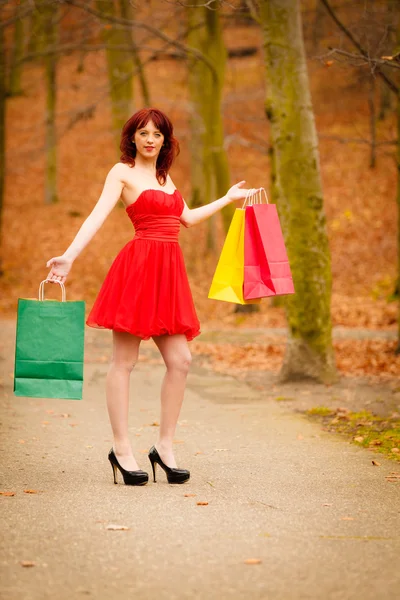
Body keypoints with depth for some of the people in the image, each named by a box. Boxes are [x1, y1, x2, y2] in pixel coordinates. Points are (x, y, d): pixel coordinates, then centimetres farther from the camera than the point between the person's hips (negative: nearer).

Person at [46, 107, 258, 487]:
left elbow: (187, 217, 32)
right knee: (124, 361, -2)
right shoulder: (122, 172, 1)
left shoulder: (164, 176, 21)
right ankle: (121, 449, 3)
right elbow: (97, 217, -11)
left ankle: (164, 447, 11)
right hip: (137, 266, -7)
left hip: (168, 271, 7)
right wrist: (68, 256, -24)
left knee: (180, 361, 2)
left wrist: (228, 199, 41)